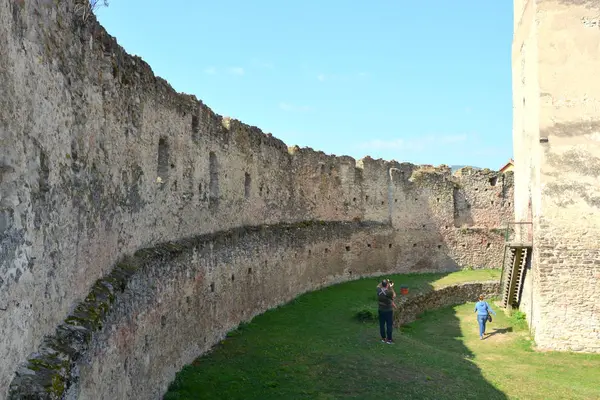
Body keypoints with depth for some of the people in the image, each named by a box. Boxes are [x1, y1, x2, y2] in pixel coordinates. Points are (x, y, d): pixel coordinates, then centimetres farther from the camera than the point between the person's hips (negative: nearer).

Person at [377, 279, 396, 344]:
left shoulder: (379, 290, -11)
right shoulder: (389, 292, -26)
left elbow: (378, 286, 14)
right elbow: (394, 296, -5)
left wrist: (383, 282, 11)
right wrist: (391, 288, -1)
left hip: (381, 310, 5)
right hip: (389, 311, -5)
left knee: (382, 325, 15)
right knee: (389, 325, 7)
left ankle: (383, 338, 26)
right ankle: (389, 339, 14)